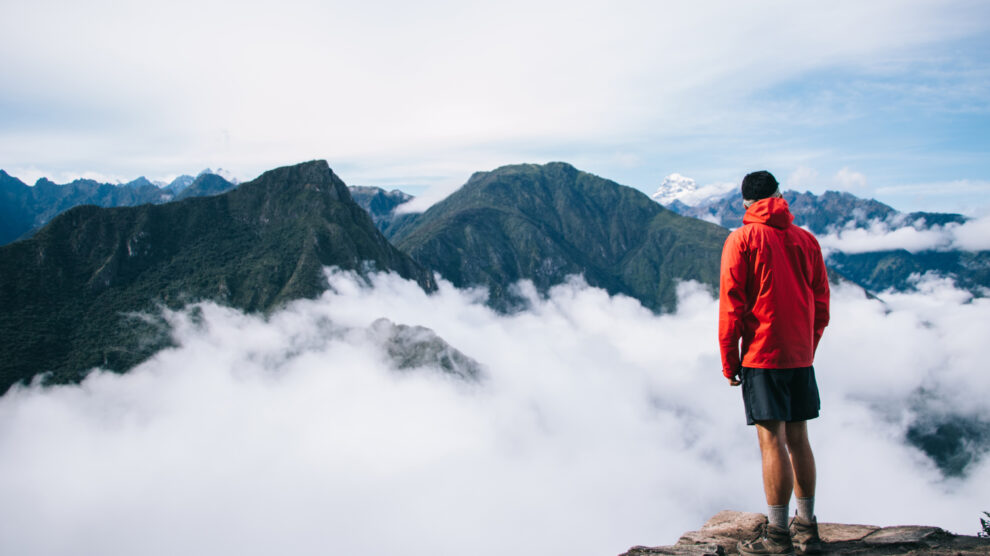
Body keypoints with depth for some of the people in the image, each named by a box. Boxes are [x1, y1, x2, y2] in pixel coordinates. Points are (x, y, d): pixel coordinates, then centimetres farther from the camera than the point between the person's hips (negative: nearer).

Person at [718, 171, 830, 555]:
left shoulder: (741, 239, -6)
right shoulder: (806, 239, 8)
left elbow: (731, 304, -9)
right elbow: (821, 304, 11)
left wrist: (729, 361, -3)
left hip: (762, 355, -5)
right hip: (801, 356, 5)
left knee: (772, 441, -2)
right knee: (798, 439, 13)